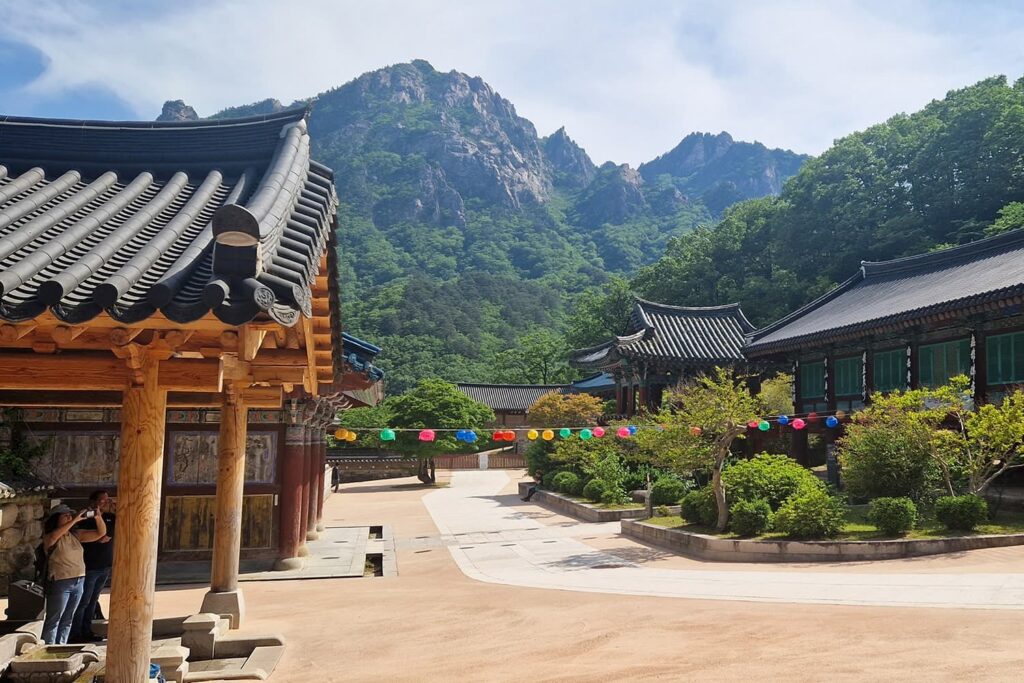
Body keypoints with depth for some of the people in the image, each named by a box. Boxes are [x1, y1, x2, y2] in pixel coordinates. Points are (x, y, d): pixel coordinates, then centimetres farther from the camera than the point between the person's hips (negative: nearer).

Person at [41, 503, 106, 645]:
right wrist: (75, 520, -32)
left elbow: (101, 533, 6)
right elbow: (54, 536, -32)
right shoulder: (49, 538, -7)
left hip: (79, 581, 6)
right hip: (60, 583, -6)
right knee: (54, 620, -2)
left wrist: (98, 517, -12)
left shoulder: (76, 535, 9)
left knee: (67, 620, 13)